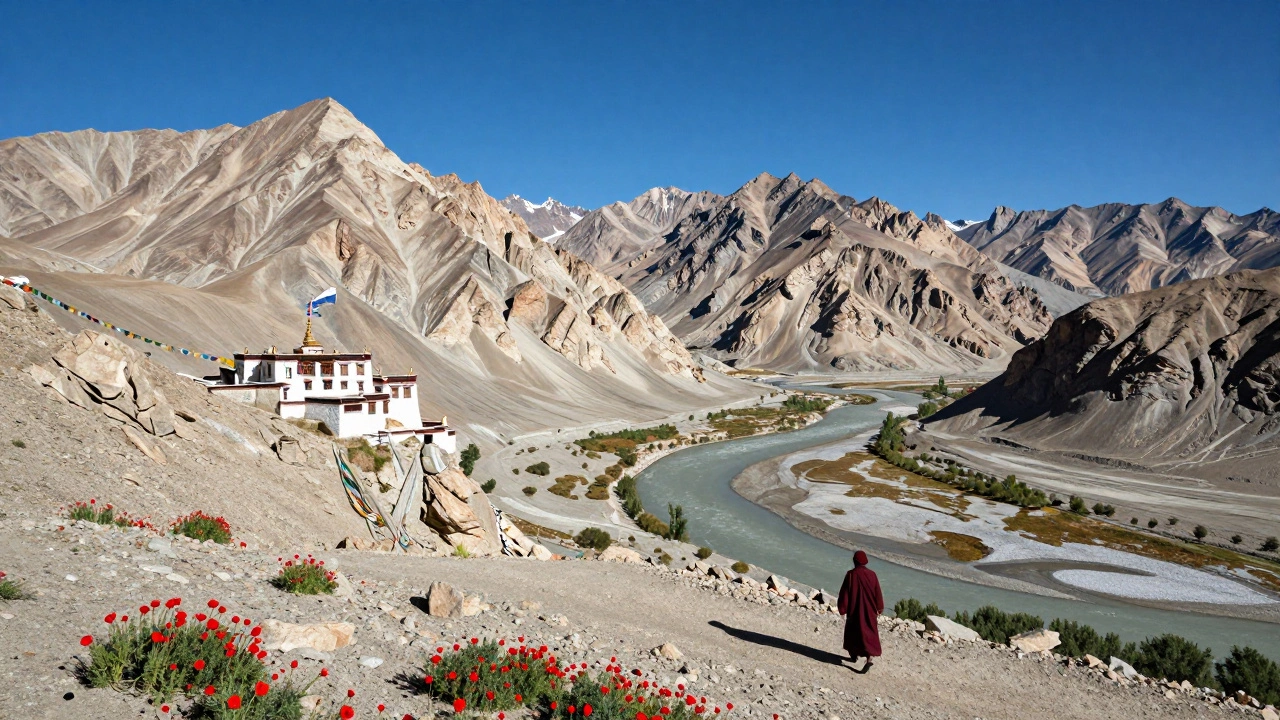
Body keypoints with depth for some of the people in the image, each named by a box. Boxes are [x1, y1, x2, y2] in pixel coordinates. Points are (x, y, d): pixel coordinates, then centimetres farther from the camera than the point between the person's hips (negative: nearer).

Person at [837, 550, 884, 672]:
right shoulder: (872, 575, -6)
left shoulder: (851, 575, -13)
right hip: (869, 610, 2)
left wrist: (842, 609, -2)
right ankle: (869, 658, -14)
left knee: (853, 632, 20)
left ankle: (855, 655, 35)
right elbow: (878, 593, 1)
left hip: (855, 609, -2)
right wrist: (879, 608, 15)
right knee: (869, 634, 4)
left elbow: (844, 593, -11)